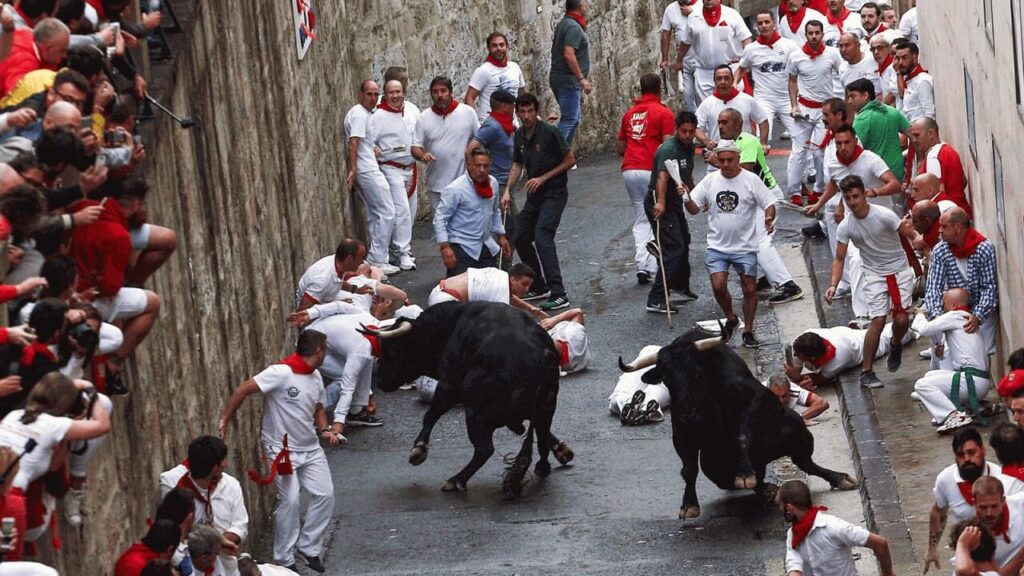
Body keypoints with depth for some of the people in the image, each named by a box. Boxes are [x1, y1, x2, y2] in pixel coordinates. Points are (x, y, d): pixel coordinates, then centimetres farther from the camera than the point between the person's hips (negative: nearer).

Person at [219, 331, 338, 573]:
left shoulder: (316, 377, 5)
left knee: (325, 494, 2)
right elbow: (242, 390, -23)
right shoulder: (281, 373, -22)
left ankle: (308, 548, 18)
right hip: (282, 450, -8)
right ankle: (284, 560, 3)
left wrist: (325, 430, 1)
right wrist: (224, 421, -22)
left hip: (311, 449, 8)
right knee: (289, 500, -12)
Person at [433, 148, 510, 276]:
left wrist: (501, 236, 20)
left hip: (486, 246, 6)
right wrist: (445, 247, -22)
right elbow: (439, 219, -16)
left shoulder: (493, 183, 4)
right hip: (462, 247, -6)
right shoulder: (455, 189, -17)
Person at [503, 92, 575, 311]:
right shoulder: (520, 136, 6)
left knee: (542, 236, -21)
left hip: (554, 192, -8)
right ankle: (539, 287, 25)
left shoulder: (550, 133, -15)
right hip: (534, 195, 8)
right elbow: (517, 165, 18)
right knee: (521, 238, 10)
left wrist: (543, 178, -14)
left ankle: (558, 295, -25)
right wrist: (507, 191, 5)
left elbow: (570, 160, -10)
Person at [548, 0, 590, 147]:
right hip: (569, 80, -10)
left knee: (574, 119, 15)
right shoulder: (574, 27, -16)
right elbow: (569, 54, -25)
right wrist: (582, 79, -22)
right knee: (569, 120, -12)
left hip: (559, 78, 10)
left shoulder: (563, 23, 15)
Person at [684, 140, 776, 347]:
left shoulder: (751, 180, -5)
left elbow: (769, 204, -6)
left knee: (750, 289, 1)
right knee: (718, 286, -12)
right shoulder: (710, 180, 3)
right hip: (717, 246, 1)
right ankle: (730, 319, 15)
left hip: (745, 247, -1)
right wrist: (686, 198, -16)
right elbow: (694, 208, 5)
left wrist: (769, 218, -27)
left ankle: (748, 331, 17)